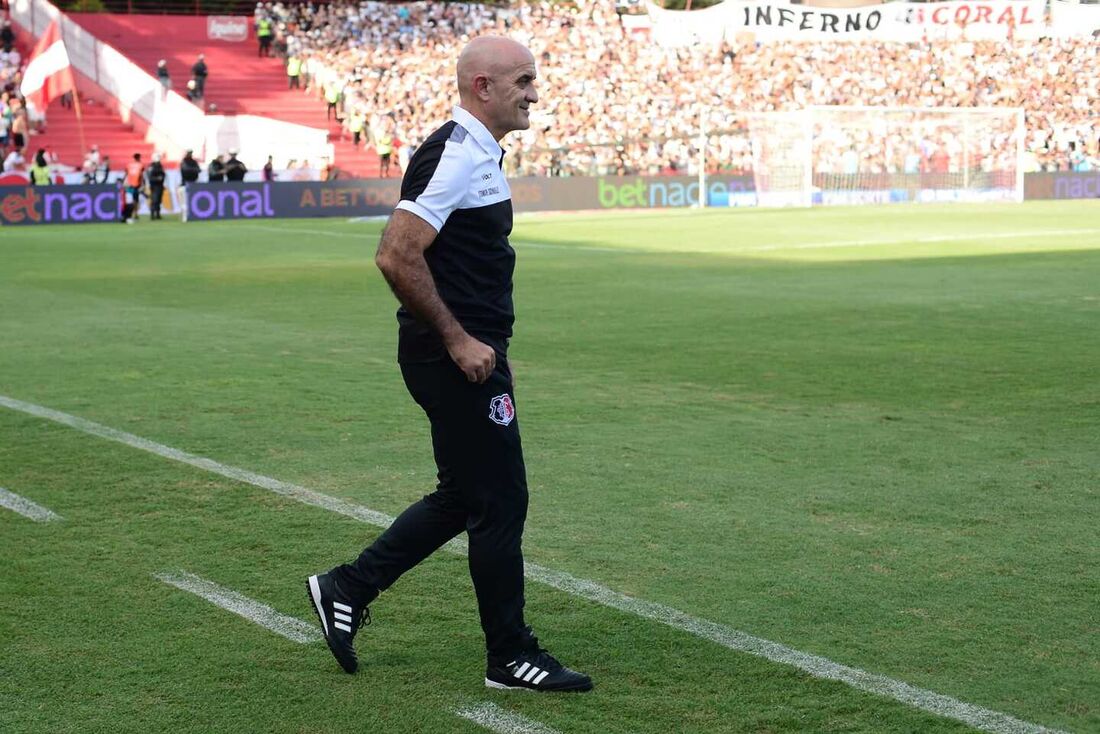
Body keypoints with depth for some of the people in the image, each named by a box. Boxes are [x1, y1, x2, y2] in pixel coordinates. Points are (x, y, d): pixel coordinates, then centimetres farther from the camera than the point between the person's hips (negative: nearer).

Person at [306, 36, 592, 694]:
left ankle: (347, 589, 26)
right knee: (500, 503, -1)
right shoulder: (456, 156, -18)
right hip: (461, 361, -10)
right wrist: (457, 338, -21)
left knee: (464, 497, 18)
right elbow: (397, 256, -25)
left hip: (467, 354, 10)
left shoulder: (477, 154, 15)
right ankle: (512, 657, 11)